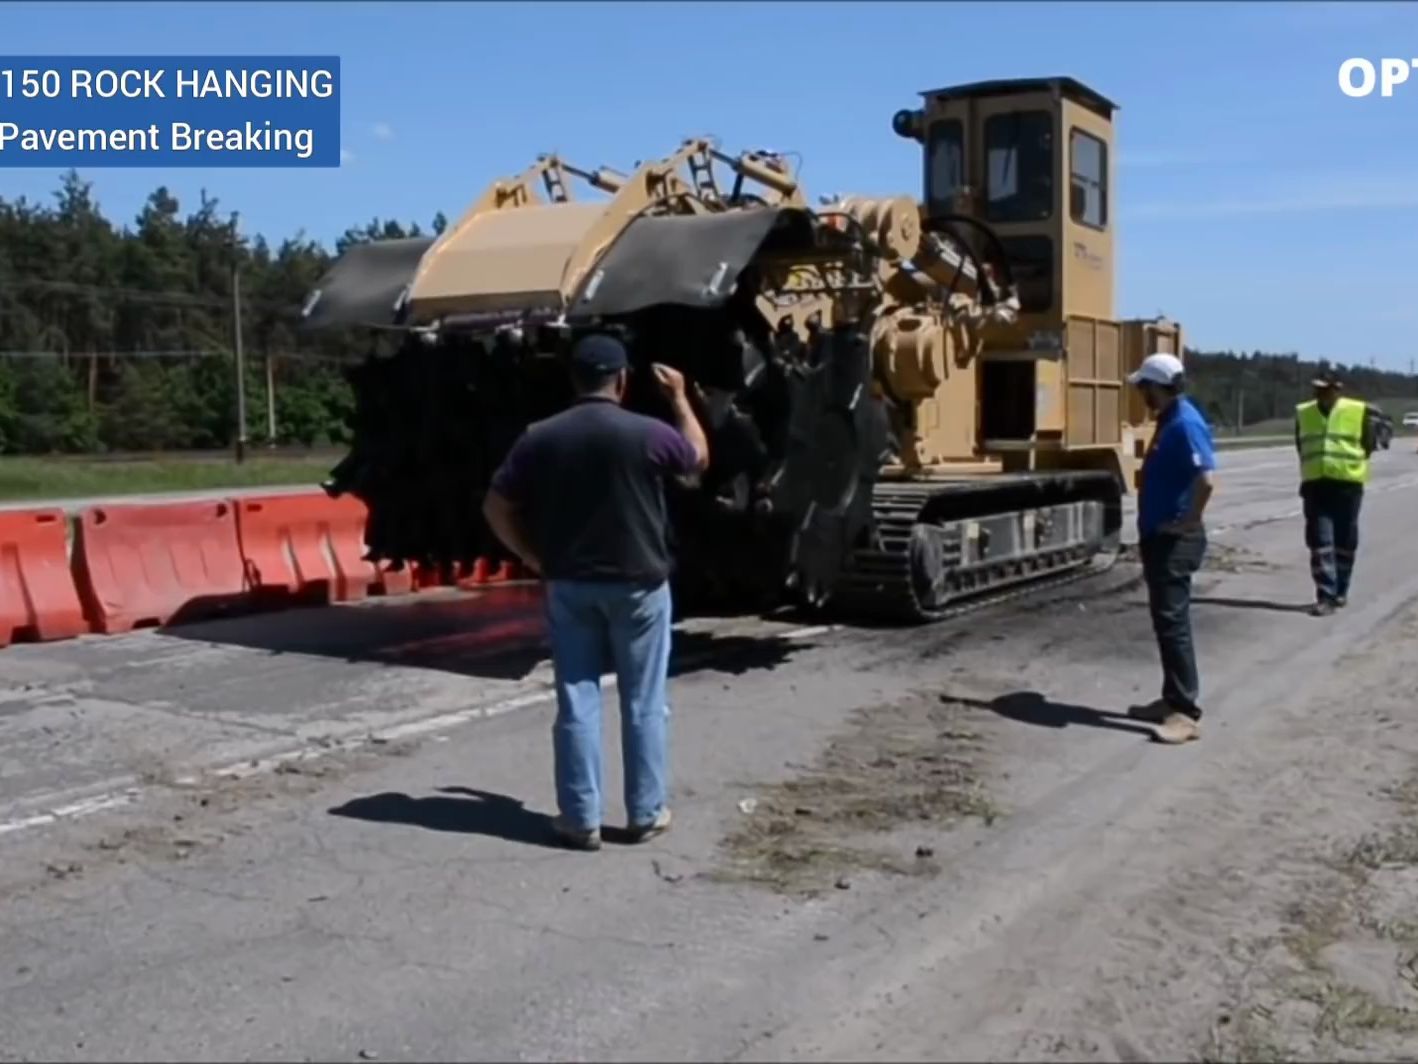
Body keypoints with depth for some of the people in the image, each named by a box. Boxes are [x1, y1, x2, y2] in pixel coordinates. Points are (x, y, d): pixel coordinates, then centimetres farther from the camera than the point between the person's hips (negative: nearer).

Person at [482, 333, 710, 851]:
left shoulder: (540, 437, -3)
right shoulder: (647, 433, -10)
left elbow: (496, 506, 0)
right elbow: (699, 459, 11)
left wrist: (531, 556, 11)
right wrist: (680, 398, 22)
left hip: (568, 585, 2)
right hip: (637, 584, -2)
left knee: (576, 702, 7)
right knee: (643, 703, 9)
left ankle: (581, 818, 10)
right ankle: (646, 813, 16)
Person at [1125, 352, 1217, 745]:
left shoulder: (1185, 423, -18)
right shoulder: (1168, 421, 13)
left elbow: (1206, 480, -29)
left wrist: (1187, 522, -19)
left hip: (1175, 541, -10)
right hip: (1159, 538, 10)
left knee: (1173, 622, -11)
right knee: (1164, 620, 15)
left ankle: (1186, 713, -9)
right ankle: (1172, 700, 23)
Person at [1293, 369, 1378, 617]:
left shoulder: (1359, 412, -4)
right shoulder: (1303, 413, 6)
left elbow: (1369, 446, 6)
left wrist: (1349, 464, 4)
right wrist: (1315, 464, 11)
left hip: (1348, 485, -2)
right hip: (1315, 485, 2)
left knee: (1344, 542, 9)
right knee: (1320, 541, -6)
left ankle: (1340, 592, 24)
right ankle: (1326, 596, -7)